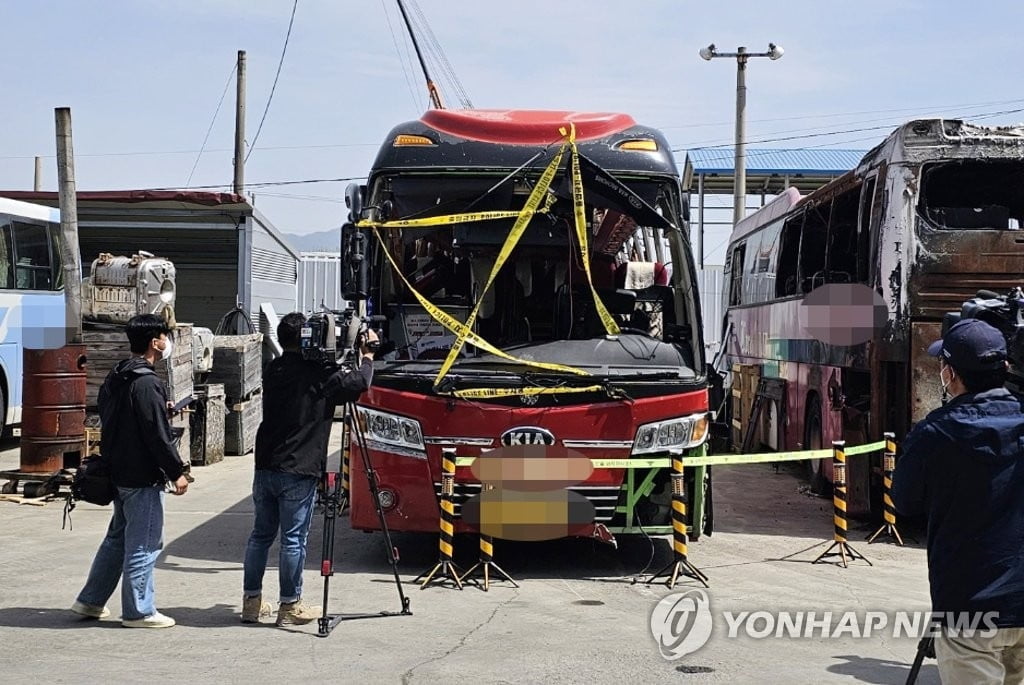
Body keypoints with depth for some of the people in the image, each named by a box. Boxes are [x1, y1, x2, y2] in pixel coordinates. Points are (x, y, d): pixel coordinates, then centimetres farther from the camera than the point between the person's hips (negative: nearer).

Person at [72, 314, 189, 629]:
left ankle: (90, 601, 24)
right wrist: (176, 472, -14)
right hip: (143, 477, -10)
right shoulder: (146, 383, -19)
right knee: (144, 544, -1)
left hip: (119, 471, 10)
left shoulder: (115, 377, 11)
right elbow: (158, 435, -20)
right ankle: (139, 611, 5)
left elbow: (105, 415, 20)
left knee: (117, 538, 19)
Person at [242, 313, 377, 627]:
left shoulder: (274, 370, 10)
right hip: (298, 472, -7)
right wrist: (367, 356, 7)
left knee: (260, 535, 13)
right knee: (293, 540, 0)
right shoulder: (317, 373, -12)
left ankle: (251, 602, 19)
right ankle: (290, 607, 6)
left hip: (265, 468, 7)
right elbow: (359, 383, -11)